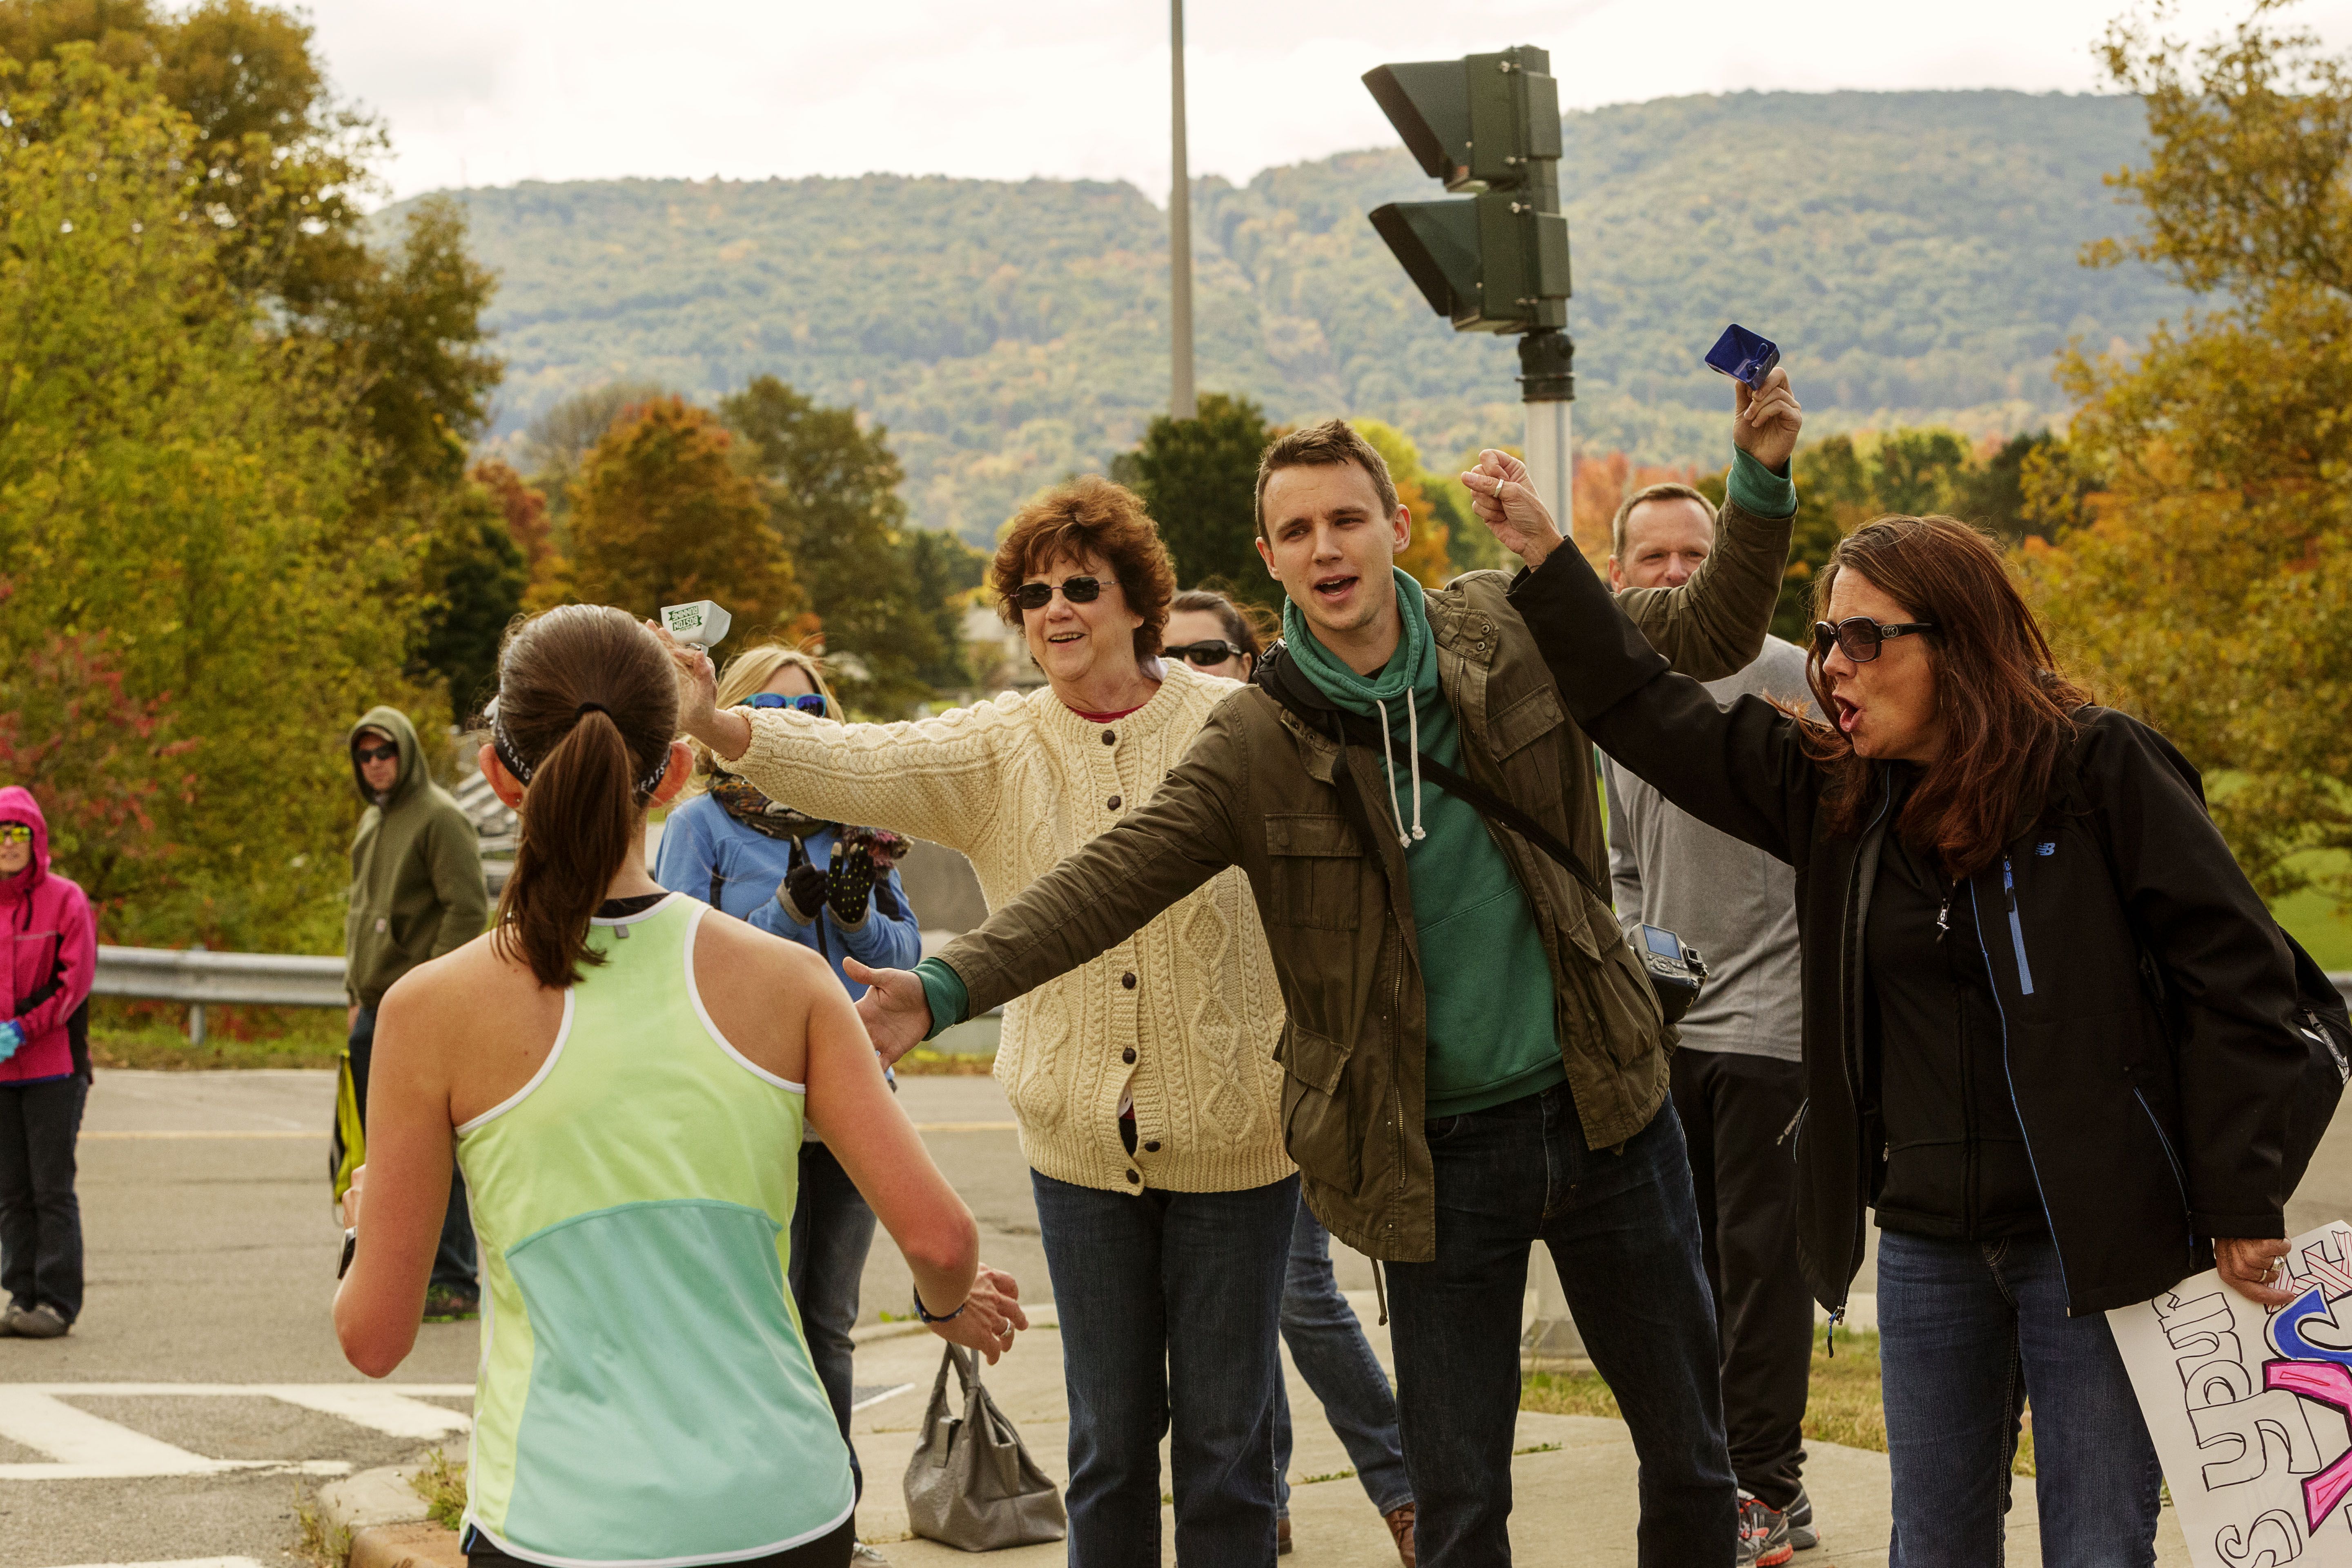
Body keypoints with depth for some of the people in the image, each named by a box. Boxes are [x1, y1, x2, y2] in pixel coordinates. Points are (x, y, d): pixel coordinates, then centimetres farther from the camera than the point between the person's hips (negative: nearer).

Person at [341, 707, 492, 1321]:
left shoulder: (440, 817, -8)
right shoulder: (371, 823, 19)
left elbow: (468, 911, -15)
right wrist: (357, 992, 17)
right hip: (376, 1010, 9)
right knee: (361, 1144, 12)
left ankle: (454, 1283, -3)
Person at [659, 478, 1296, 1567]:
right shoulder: (996, 750, 1)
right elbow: (858, 764, -16)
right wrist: (719, 725, -34)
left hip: (1233, 1138, -2)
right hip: (1080, 1141, 2)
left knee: (1225, 1437, 6)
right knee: (1108, 1436, 12)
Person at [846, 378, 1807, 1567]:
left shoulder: (1506, 632, -2)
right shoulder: (1255, 745, -8)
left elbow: (1709, 633, 7)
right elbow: (1108, 882, -16)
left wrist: (1762, 482, -7)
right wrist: (946, 987, -28)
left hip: (1603, 1109, 2)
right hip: (1442, 1151, -2)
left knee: (1690, 1448, 15)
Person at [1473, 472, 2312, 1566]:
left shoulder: (2100, 768, -9)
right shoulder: (1831, 790, 7)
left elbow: (2232, 975, -9)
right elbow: (1651, 715, 13)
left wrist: (2242, 1209, -11)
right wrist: (1543, 563, 8)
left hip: (2092, 1236, -5)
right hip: (1927, 1243, 5)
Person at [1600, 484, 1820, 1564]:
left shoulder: (1778, 675, -7)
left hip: (1767, 1020, -6)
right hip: (1665, 1030, 6)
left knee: (1759, 1256, -3)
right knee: (1688, 1260, 12)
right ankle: (1711, 1468, 23)